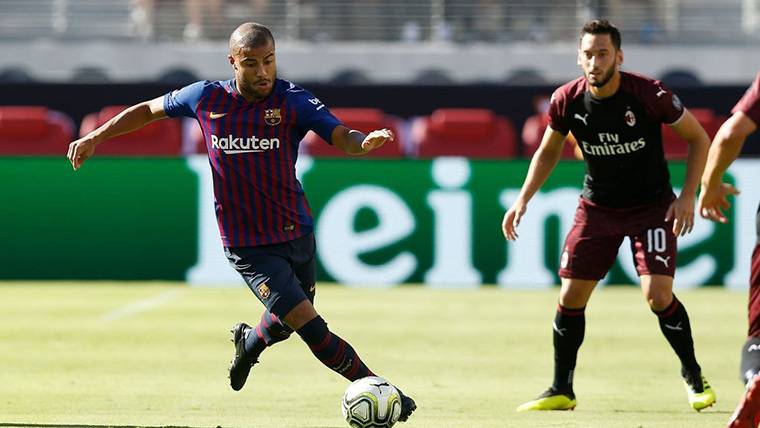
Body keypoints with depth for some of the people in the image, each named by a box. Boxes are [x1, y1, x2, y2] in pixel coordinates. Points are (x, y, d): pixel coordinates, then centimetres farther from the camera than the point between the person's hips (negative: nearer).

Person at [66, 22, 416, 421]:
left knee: (286, 323, 20)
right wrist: (96, 137, 9)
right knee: (310, 326, -13)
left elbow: (341, 136, -23)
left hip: (296, 234, 2)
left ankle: (248, 343, 55)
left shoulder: (294, 101, -10)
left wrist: (364, 142, -46)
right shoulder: (206, 98, -6)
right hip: (246, 245, -2)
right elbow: (149, 110, 11)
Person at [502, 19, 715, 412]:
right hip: (596, 206, 4)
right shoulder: (567, 101, -12)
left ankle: (693, 377, 8)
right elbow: (548, 152, 9)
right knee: (570, 297, -2)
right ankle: (561, 391, 13)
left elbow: (698, 138, -8)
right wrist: (523, 199, 0)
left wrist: (687, 196, -15)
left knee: (658, 295, -16)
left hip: (651, 204, -3)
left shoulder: (649, 95, -22)